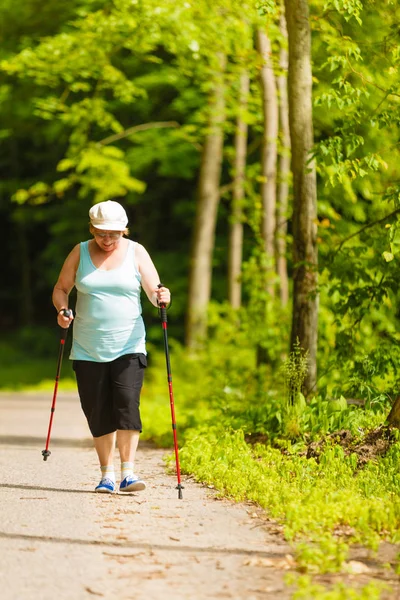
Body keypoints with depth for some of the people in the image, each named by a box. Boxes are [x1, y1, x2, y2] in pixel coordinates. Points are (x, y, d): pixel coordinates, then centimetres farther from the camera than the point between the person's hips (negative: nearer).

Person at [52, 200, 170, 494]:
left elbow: (153, 291, -3)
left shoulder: (136, 252, 2)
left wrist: (161, 297, -26)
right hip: (88, 349, 2)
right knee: (97, 412, 2)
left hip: (128, 347, -2)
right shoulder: (80, 252, 5)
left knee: (127, 405, -15)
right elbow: (61, 288, 9)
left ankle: (128, 471, -13)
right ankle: (107, 473, 12)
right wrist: (62, 310, -11)